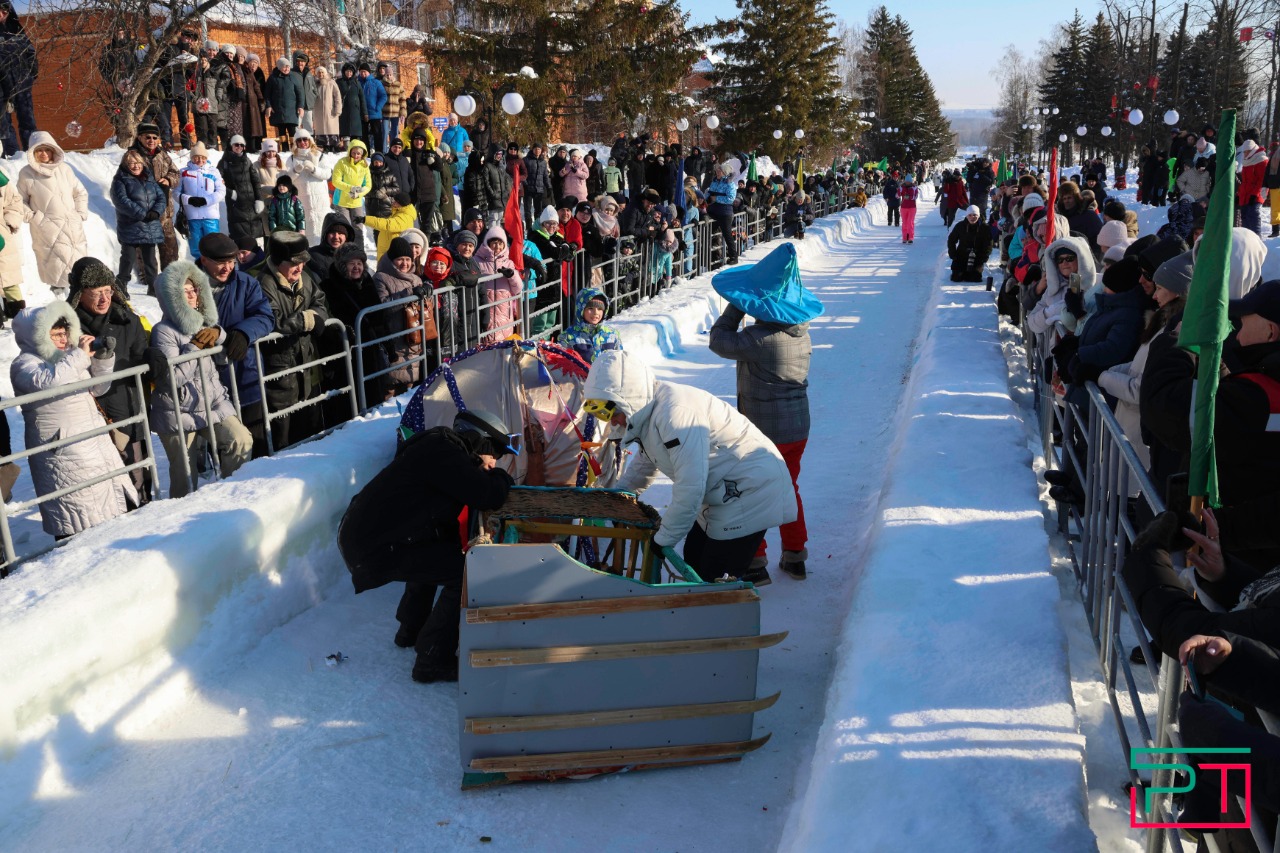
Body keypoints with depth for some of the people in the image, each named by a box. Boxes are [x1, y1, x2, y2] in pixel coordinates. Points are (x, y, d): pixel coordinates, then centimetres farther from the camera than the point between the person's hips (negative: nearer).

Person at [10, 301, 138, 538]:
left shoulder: (68, 357, 13)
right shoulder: (24, 365, -9)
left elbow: (97, 388, 20)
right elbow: (48, 381, -31)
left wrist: (103, 358, 3)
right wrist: (80, 355, -23)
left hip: (97, 442, 8)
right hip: (64, 454, -8)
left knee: (119, 502, 15)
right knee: (77, 522, -6)